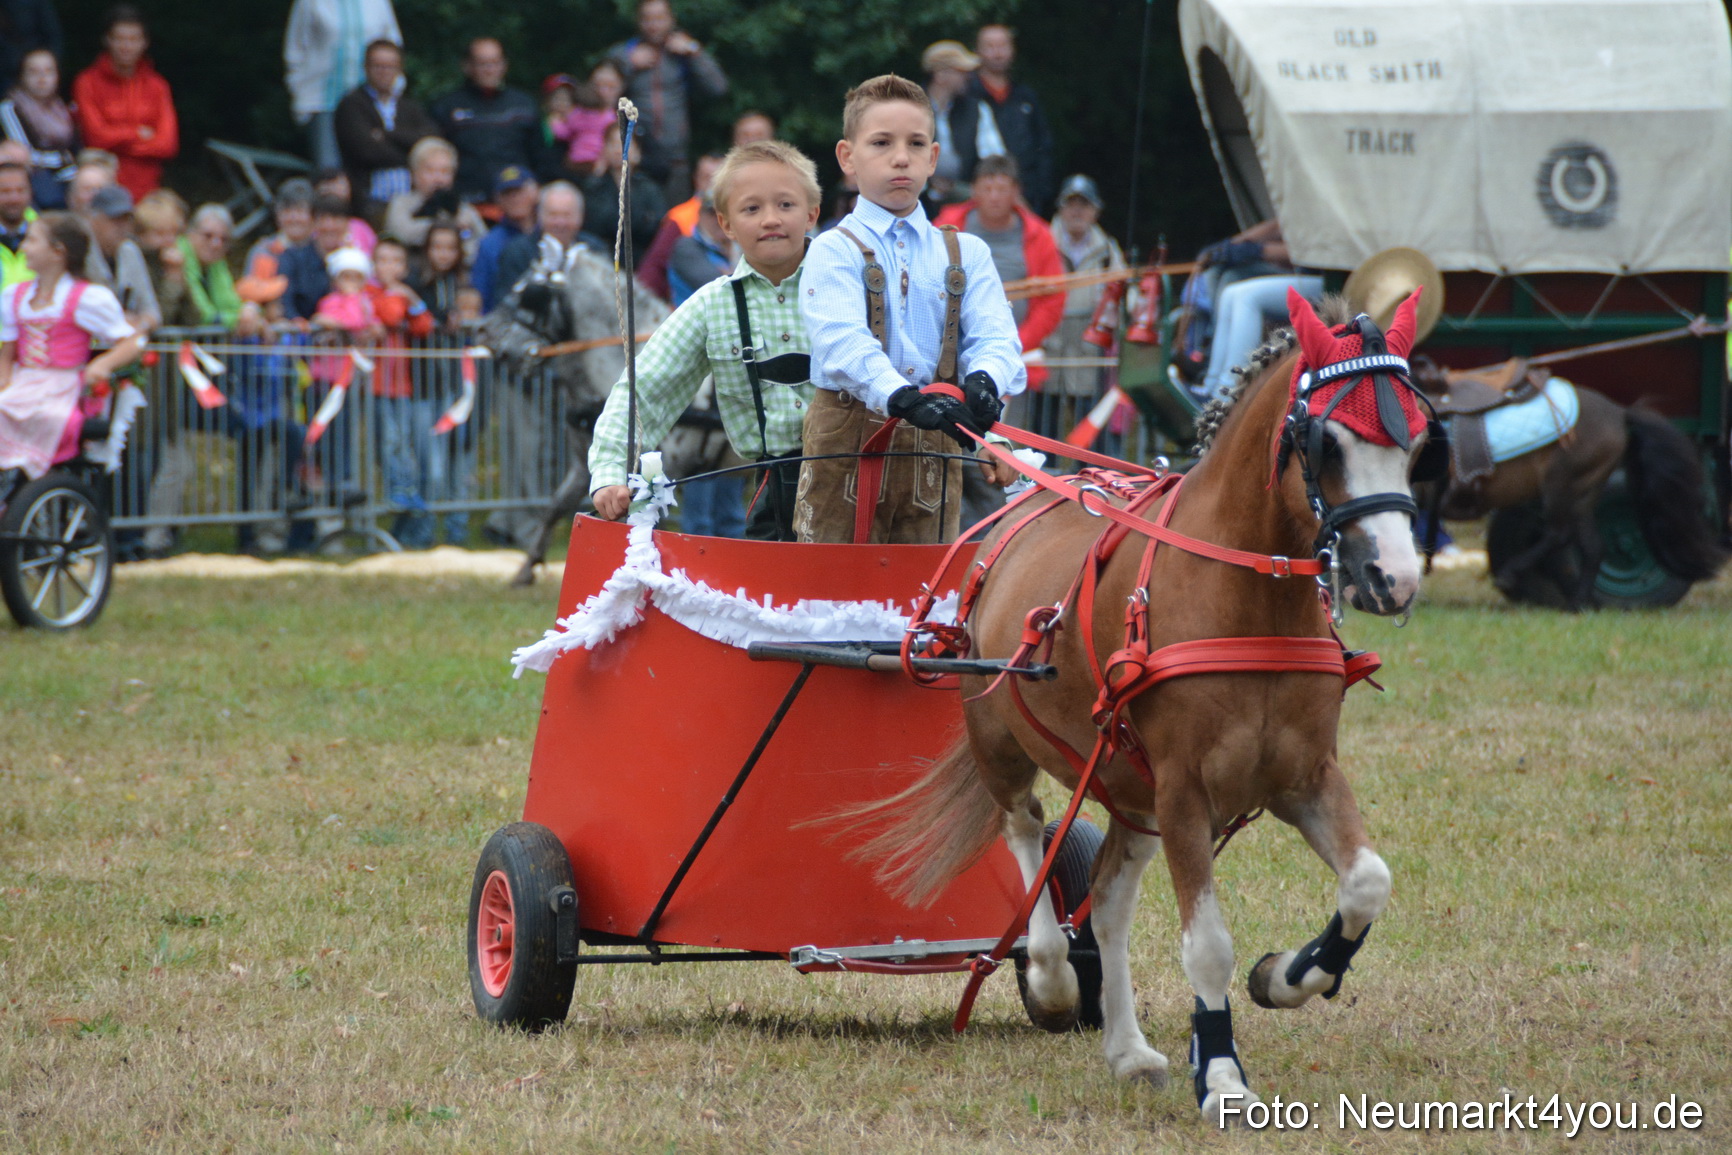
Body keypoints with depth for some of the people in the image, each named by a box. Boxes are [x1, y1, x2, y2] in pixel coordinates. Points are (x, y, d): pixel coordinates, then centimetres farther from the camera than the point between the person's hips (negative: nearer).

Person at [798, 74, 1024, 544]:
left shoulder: (966, 254, 14)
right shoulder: (834, 250, 0)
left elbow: (994, 337, -1)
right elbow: (842, 343, -17)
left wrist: (984, 381, -27)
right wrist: (902, 398, -35)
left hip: (934, 452, 3)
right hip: (847, 444, -3)